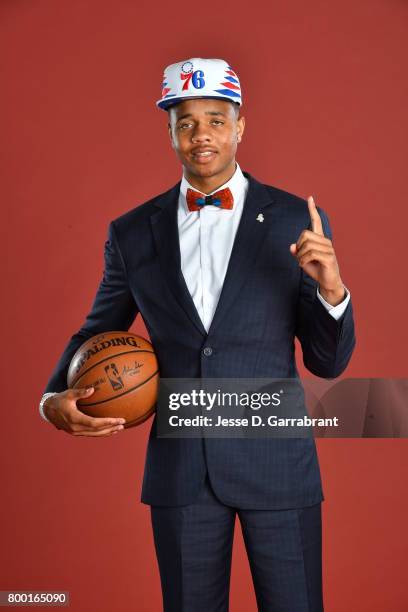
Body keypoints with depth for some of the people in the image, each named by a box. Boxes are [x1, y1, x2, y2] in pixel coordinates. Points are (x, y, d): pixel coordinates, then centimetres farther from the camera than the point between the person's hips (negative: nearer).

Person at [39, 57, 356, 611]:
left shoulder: (297, 221, -3)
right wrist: (55, 400, -5)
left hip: (277, 465, -1)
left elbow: (328, 363, 0)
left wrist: (332, 290, -20)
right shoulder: (132, 232, 2)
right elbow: (97, 333, 14)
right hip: (179, 468, 2)